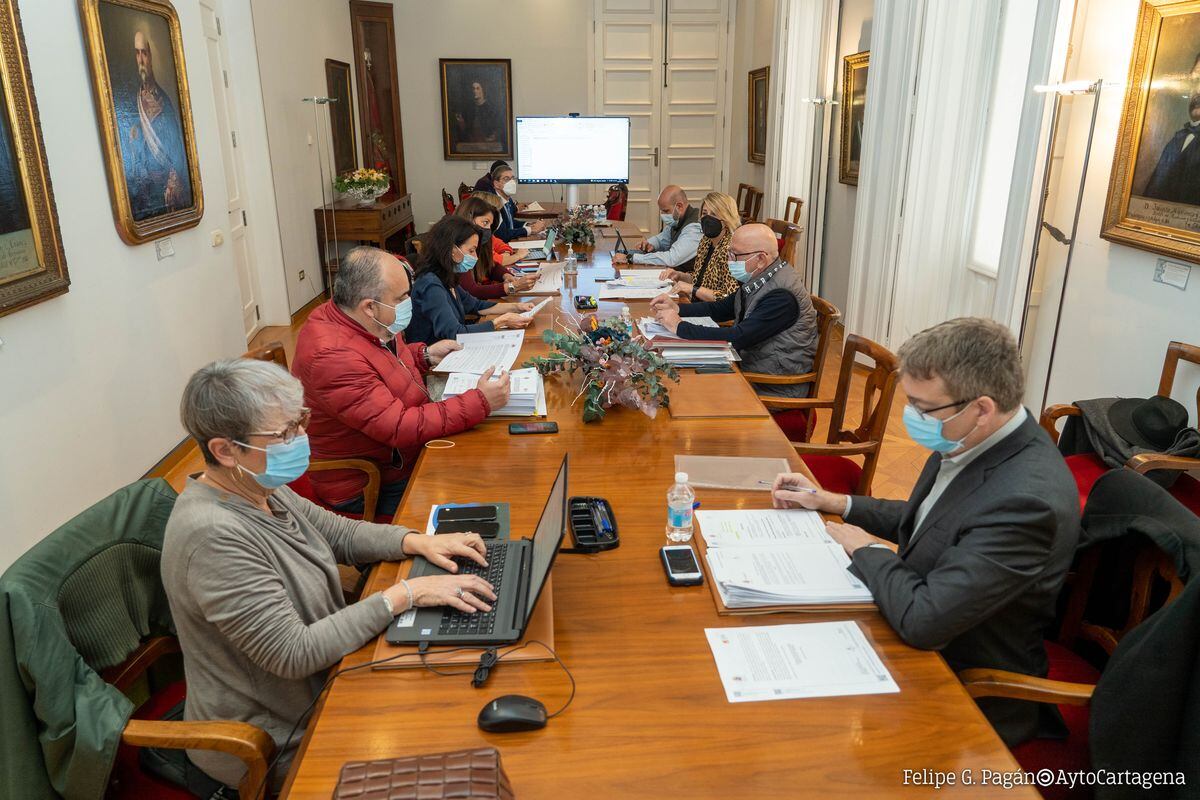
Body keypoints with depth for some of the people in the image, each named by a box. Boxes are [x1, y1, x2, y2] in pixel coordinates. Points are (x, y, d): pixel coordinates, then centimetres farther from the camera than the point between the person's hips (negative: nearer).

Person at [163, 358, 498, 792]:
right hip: (274, 745, -8)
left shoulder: (259, 488, -4)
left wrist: (418, 541, -8)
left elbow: (341, 532, 9)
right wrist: (403, 594, -28)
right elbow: (295, 654, -30)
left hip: (319, 682, 8)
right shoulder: (214, 536, -31)